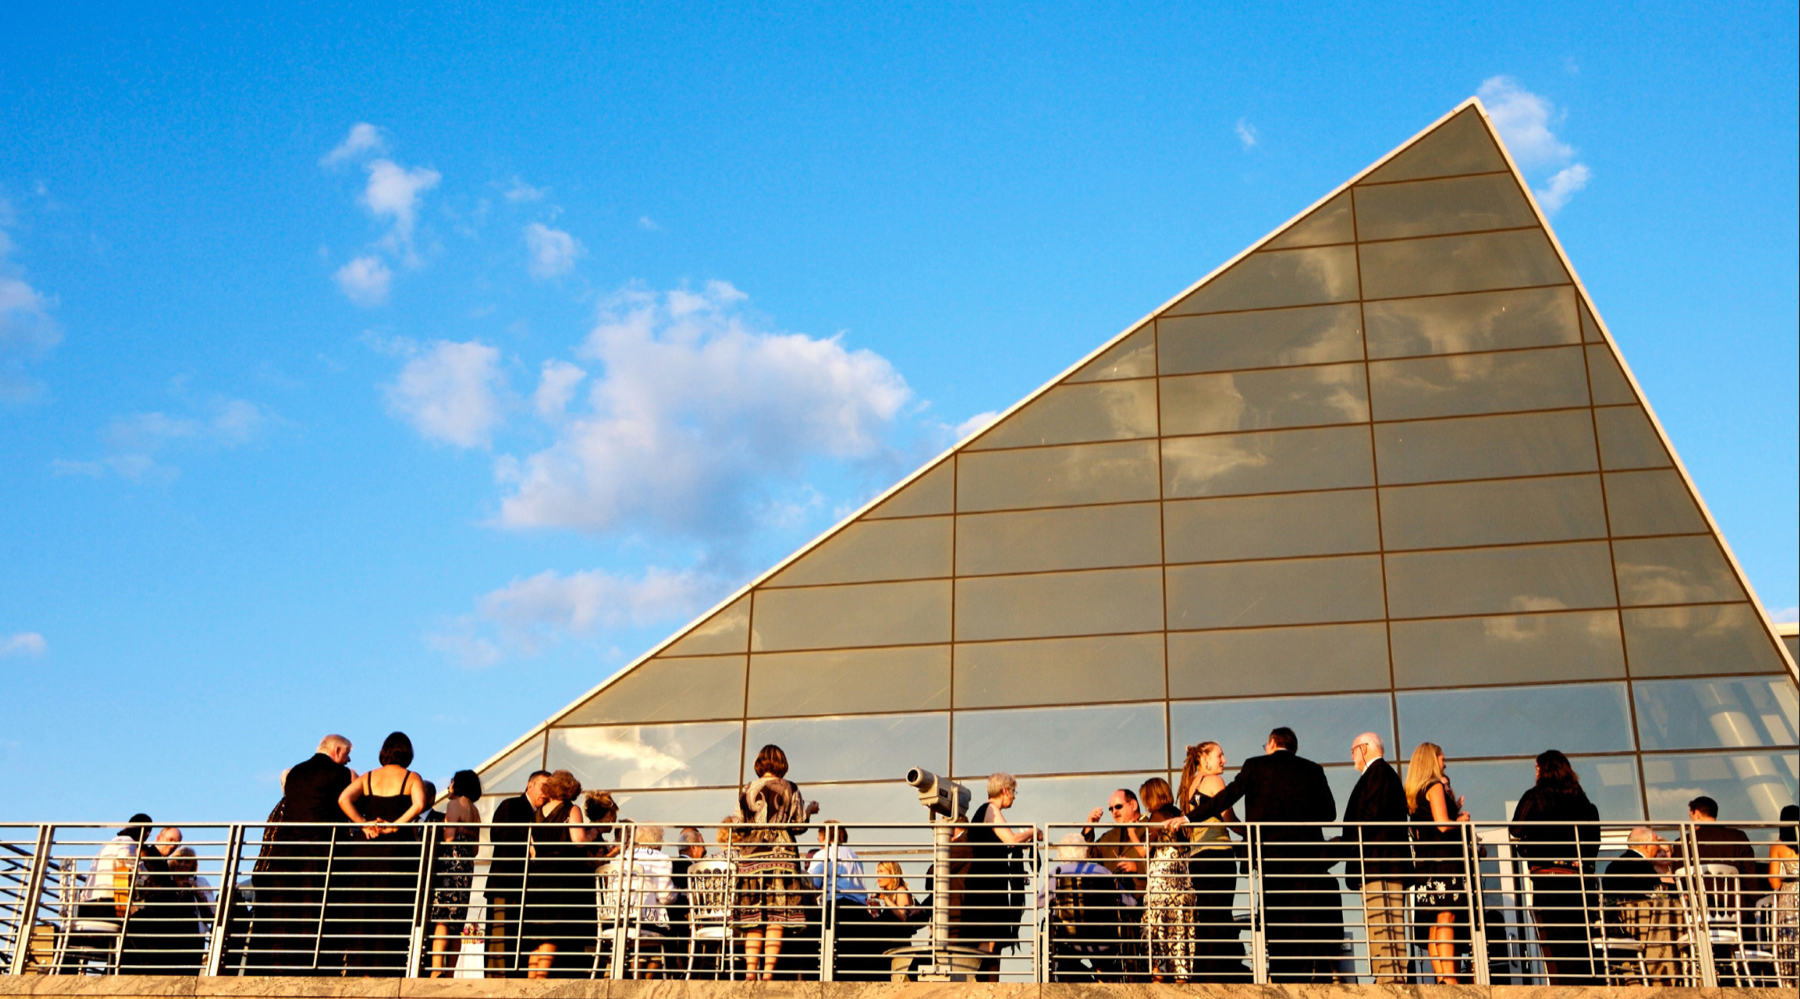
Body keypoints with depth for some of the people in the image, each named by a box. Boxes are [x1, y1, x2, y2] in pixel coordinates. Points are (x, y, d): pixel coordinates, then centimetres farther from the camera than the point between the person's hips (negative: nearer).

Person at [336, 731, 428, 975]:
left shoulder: (367, 778, 12)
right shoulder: (412, 778, 4)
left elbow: (343, 799, -5)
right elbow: (419, 804, -16)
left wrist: (364, 825, -4)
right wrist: (396, 825, -10)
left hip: (363, 848, 3)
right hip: (398, 849, -3)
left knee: (362, 912, 7)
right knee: (392, 916, -1)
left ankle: (360, 969, 4)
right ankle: (386, 969, -6)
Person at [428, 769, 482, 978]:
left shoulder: (454, 804, -2)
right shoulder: (475, 810, 21)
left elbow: (449, 836, -13)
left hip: (451, 861, -8)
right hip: (467, 866, 8)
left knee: (440, 918, -15)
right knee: (455, 924, 8)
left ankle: (436, 969, -27)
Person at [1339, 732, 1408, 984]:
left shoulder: (1378, 772, -4)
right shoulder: (1387, 773, 26)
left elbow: (1373, 813, -17)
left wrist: (1353, 842, -11)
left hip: (1378, 860, -10)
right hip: (1391, 863, 10)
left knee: (1380, 925, -15)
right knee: (1389, 925, 5)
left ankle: (1389, 980, -20)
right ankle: (1395, 980, 3)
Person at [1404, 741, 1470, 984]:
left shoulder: (1413, 793, 19)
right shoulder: (1435, 787, -6)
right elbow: (1443, 824, -16)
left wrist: (1453, 810, 20)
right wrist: (1461, 819, 3)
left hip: (1424, 861, 8)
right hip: (1442, 858, -8)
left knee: (1436, 924, 6)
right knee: (1446, 918, -13)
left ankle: (1440, 977, 2)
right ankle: (1449, 978, -18)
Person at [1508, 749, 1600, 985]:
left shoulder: (1535, 796, -1)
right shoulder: (1580, 799, 12)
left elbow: (1516, 830, -3)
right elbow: (1593, 838, 12)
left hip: (1546, 874, -5)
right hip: (1576, 875, 5)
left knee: (1553, 939, -4)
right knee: (1578, 937, 8)